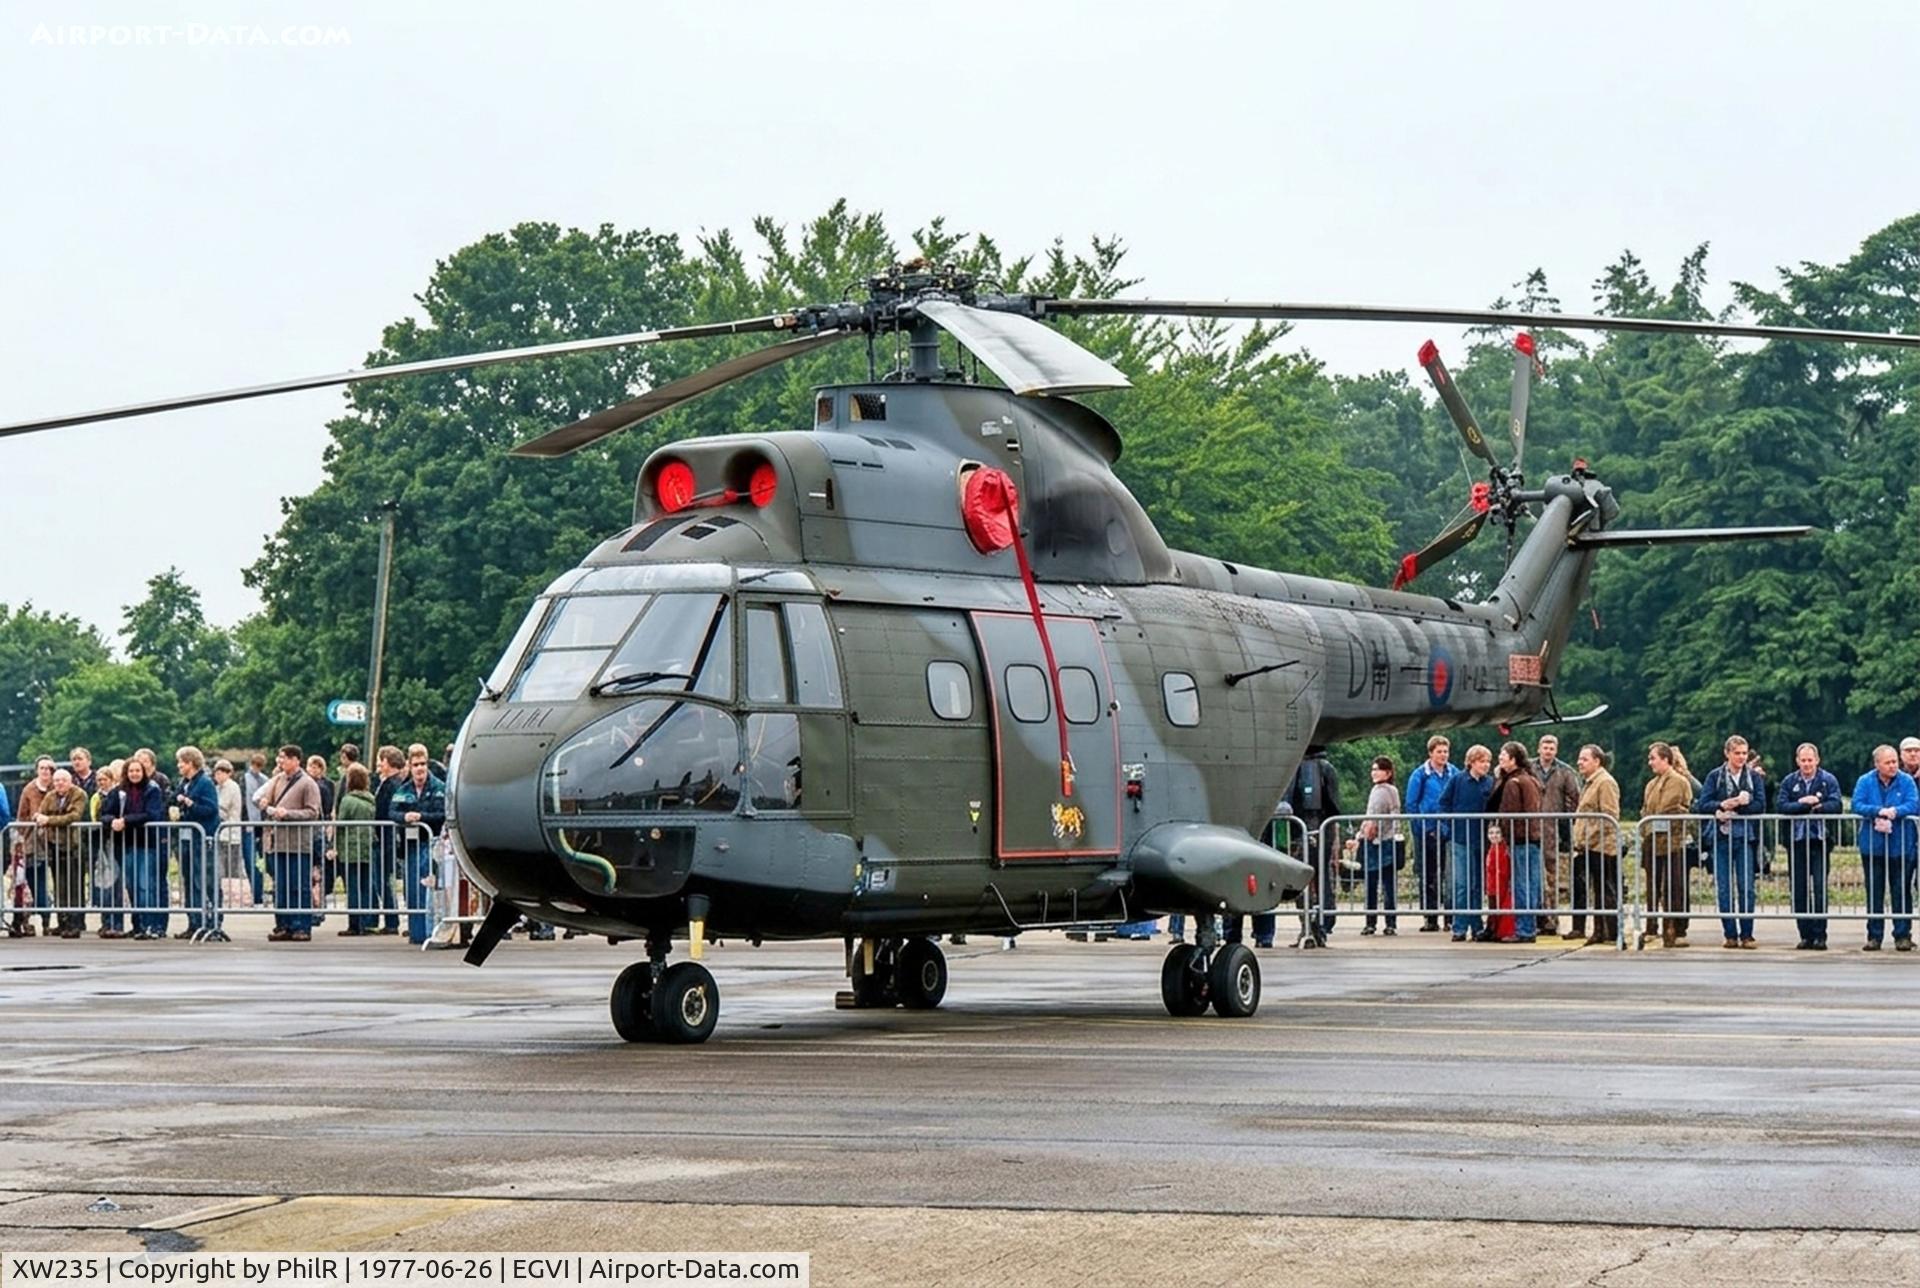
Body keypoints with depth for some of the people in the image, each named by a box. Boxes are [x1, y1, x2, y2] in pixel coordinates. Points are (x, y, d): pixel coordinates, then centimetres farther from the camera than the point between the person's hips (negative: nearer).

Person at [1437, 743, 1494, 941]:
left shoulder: (1490, 783, 4)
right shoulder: (1457, 780, -2)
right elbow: (1444, 803, 3)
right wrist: (1449, 828, -4)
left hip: (1481, 840, 2)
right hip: (1461, 840, -2)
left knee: (1478, 886, 9)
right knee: (1461, 884, -5)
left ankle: (1477, 927, 16)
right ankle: (1459, 928, -1)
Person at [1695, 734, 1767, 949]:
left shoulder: (1754, 777, 7)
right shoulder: (1715, 776, 7)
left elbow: (1760, 806, -3)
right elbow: (1702, 805, 1)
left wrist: (1734, 808, -11)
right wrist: (1722, 805, -16)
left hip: (1746, 837, -1)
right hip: (1721, 837, 1)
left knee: (1746, 888, -4)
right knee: (1724, 889, 0)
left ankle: (1746, 934, 0)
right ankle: (1730, 934, 5)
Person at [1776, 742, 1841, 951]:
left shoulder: (1829, 781, 5)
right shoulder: (1789, 782, 12)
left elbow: (1835, 805, -8)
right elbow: (1781, 806, -2)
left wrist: (1812, 805, -12)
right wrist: (1802, 804, -14)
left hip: (1819, 840, -3)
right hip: (1796, 841, 3)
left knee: (1819, 889, -8)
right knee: (1799, 890, 3)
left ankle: (1819, 936, -5)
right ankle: (1805, 936, 9)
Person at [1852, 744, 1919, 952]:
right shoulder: (1865, 782, 2)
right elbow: (1857, 805, -9)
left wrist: (1895, 812, -25)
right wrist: (1879, 811, -22)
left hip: (1901, 846, -1)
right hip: (1873, 846, 1)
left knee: (1901, 891, 1)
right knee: (1874, 892, 6)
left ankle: (1902, 935, 8)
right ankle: (1874, 936, 12)